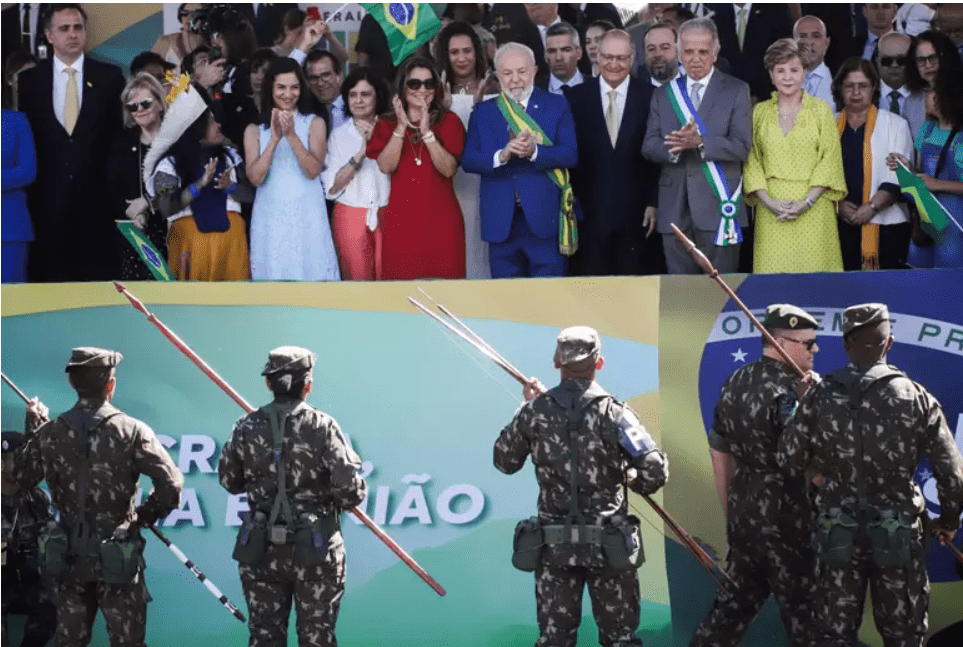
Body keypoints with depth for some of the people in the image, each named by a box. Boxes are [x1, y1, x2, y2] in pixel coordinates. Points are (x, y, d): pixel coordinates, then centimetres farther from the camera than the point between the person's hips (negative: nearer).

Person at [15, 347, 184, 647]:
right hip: (117, 555, -3)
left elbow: (22, 479, 8)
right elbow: (171, 484, -18)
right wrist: (146, 515, 0)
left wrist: (33, 434, 20)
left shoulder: (49, 433, -4)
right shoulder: (131, 431, -13)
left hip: (67, 554, 3)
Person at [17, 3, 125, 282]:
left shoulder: (109, 76, 3)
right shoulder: (29, 80, 5)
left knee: (99, 269, 2)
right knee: (49, 274, 4)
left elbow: (121, 131, 4)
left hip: (96, 195, -1)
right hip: (47, 196, 1)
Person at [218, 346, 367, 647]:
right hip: (315, 553, -3)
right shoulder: (323, 427, -11)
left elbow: (229, 482, 8)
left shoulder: (247, 428, -2)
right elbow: (350, 488, -15)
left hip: (262, 553, 3)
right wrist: (337, 501, 6)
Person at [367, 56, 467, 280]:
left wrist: (426, 131, -15)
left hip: (440, 220, 0)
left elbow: (449, 169, -7)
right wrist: (401, 127, -12)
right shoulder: (386, 125, 11)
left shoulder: (449, 121, 7)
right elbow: (386, 166, -6)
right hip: (400, 219, 1)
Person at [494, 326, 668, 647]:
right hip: (609, 544, -2)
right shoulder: (613, 413, -12)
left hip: (554, 544, 2)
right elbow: (655, 472, -17)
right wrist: (635, 482, 7)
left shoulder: (535, 412, -4)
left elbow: (504, 461, 9)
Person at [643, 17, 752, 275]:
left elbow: (742, 147, -7)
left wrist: (701, 142, -24)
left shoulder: (736, 91, 3)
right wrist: (674, 147, -18)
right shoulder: (664, 94, 14)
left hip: (717, 205, -4)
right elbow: (649, 145, 5)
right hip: (675, 207, 4)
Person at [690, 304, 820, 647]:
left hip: (743, 510, 8)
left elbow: (719, 452, 15)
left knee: (737, 597, 14)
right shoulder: (789, 390, -17)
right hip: (785, 516, -7)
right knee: (801, 606, 3)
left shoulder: (734, 383, 8)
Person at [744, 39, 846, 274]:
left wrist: (807, 202, -10)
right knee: (773, 271, -5)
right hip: (772, 211, 1)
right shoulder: (759, 112, 11)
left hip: (813, 208, -1)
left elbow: (830, 158, 1)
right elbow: (752, 161, 6)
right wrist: (768, 202, -9)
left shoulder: (820, 109, 7)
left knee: (814, 269, -6)